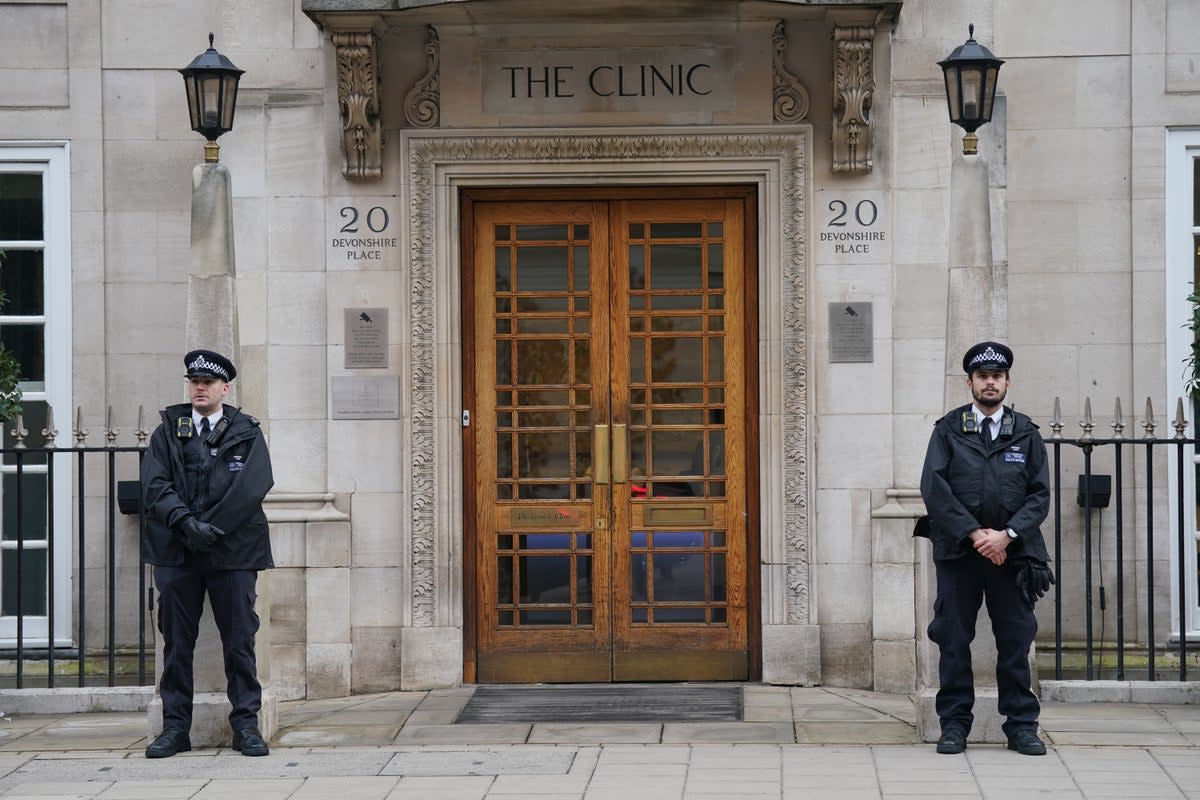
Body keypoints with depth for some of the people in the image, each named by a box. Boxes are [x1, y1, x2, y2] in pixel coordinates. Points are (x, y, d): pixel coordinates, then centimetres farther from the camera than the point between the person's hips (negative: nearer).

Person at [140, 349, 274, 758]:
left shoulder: (247, 433, 7)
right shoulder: (167, 432, 11)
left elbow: (253, 486, -7)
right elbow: (155, 486, -1)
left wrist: (212, 528, -15)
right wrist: (185, 521, -18)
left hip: (233, 551, -1)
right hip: (177, 551, 2)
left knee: (240, 641, 0)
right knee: (176, 643, 5)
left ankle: (246, 725, 7)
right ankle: (175, 727, 11)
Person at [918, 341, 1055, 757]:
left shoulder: (1026, 433, 10)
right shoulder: (947, 430, 6)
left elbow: (1040, 494, 4)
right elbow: (934, 488, -3)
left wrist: (1006, 535, -11)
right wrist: (973, 533, -11)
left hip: (1012, 552, 1)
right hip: (957, 551, -1)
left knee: (1016, 641, 2)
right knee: (954, 641, 2)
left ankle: (1021, 725, 9)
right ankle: (954, 724, 9)